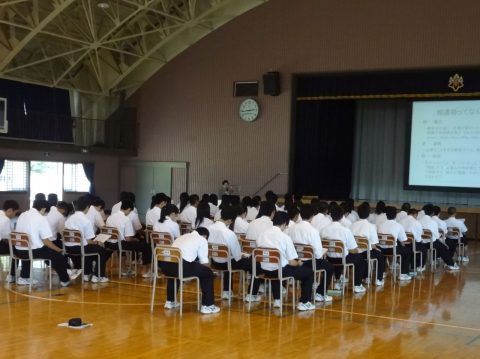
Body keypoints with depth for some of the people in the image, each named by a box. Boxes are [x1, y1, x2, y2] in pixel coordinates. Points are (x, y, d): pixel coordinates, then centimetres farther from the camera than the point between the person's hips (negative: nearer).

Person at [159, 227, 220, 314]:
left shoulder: (183, 236, 32)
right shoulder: (202, 240, 14)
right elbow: (204, 262, 11)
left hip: (165, 265, 7)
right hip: (182, 266, -7)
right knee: (208, 273, 16)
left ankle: (170, 301, 45)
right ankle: (207, 306, 16)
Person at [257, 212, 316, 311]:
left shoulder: (262, 234, 0)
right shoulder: (285, 237, -13)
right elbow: (291, 262, -11)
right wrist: (299, 263, 12)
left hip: (265, 271, 6)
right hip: (281, 271, -6)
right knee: (309, 272, 12)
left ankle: (276, 300, 37)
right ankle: (304, 303, 13)